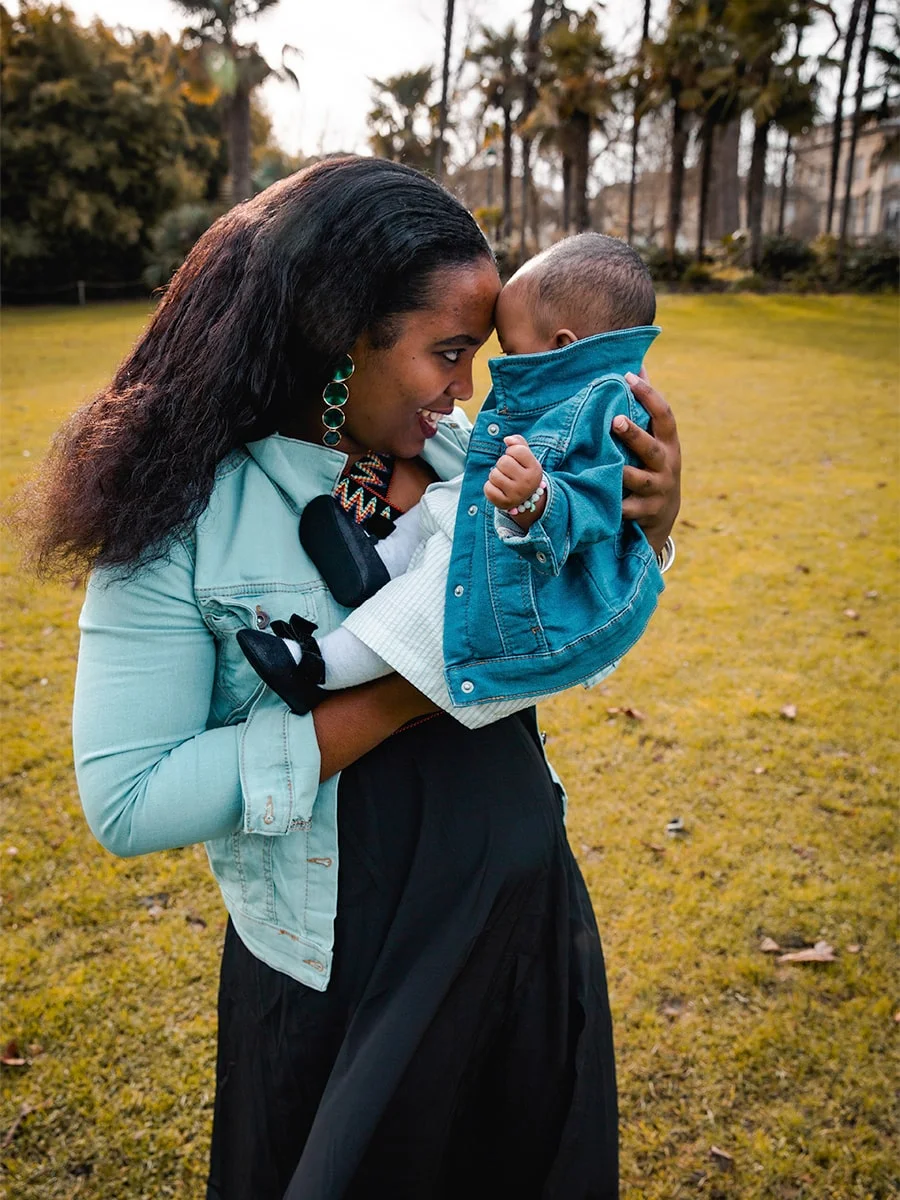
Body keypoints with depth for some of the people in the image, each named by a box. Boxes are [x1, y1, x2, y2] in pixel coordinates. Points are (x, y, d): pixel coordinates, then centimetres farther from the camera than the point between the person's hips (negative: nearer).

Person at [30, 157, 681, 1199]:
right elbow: (127, 801, -23)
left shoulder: (468, 460, -5)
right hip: (337, 989, -5)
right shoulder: (184, 518, -19)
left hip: (529, 929, 5)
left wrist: (648, 524, -14)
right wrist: (405, 695, -27)